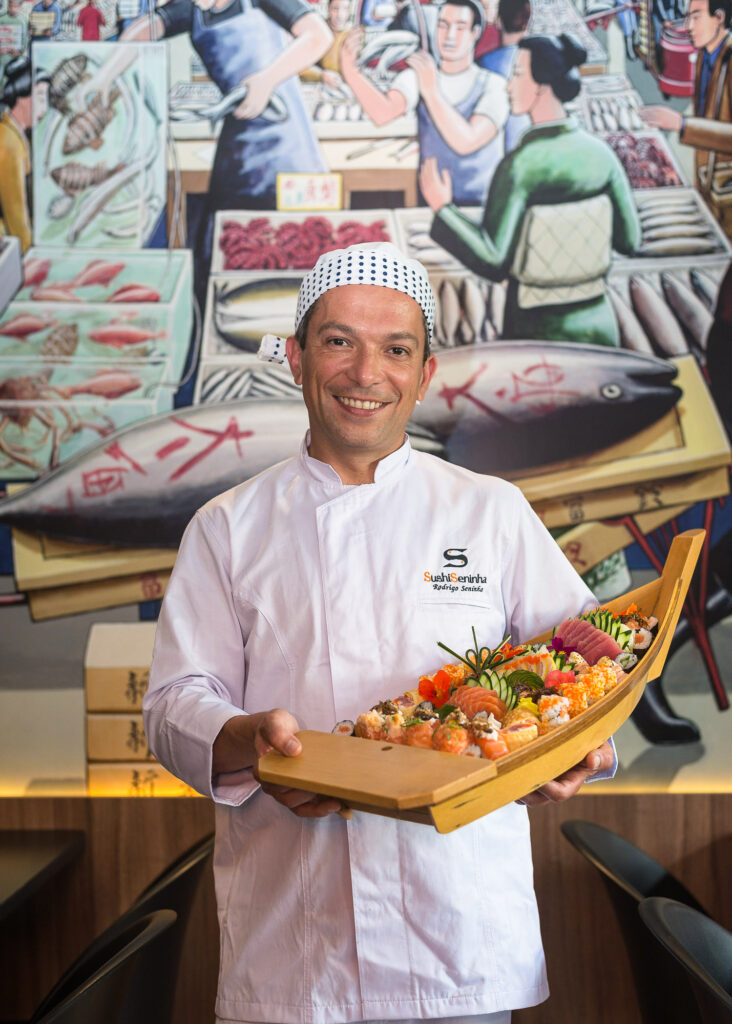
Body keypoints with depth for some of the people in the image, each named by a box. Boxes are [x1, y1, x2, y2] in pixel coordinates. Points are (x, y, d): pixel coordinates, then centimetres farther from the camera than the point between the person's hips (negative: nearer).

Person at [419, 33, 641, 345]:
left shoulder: (518, 167, -17)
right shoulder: (599, 153, -4)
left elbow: (492, 263, -17)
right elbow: (629, 240, 3)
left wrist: (442, 208, -8)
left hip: (536, 330, -4)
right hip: (597, 326, 4)